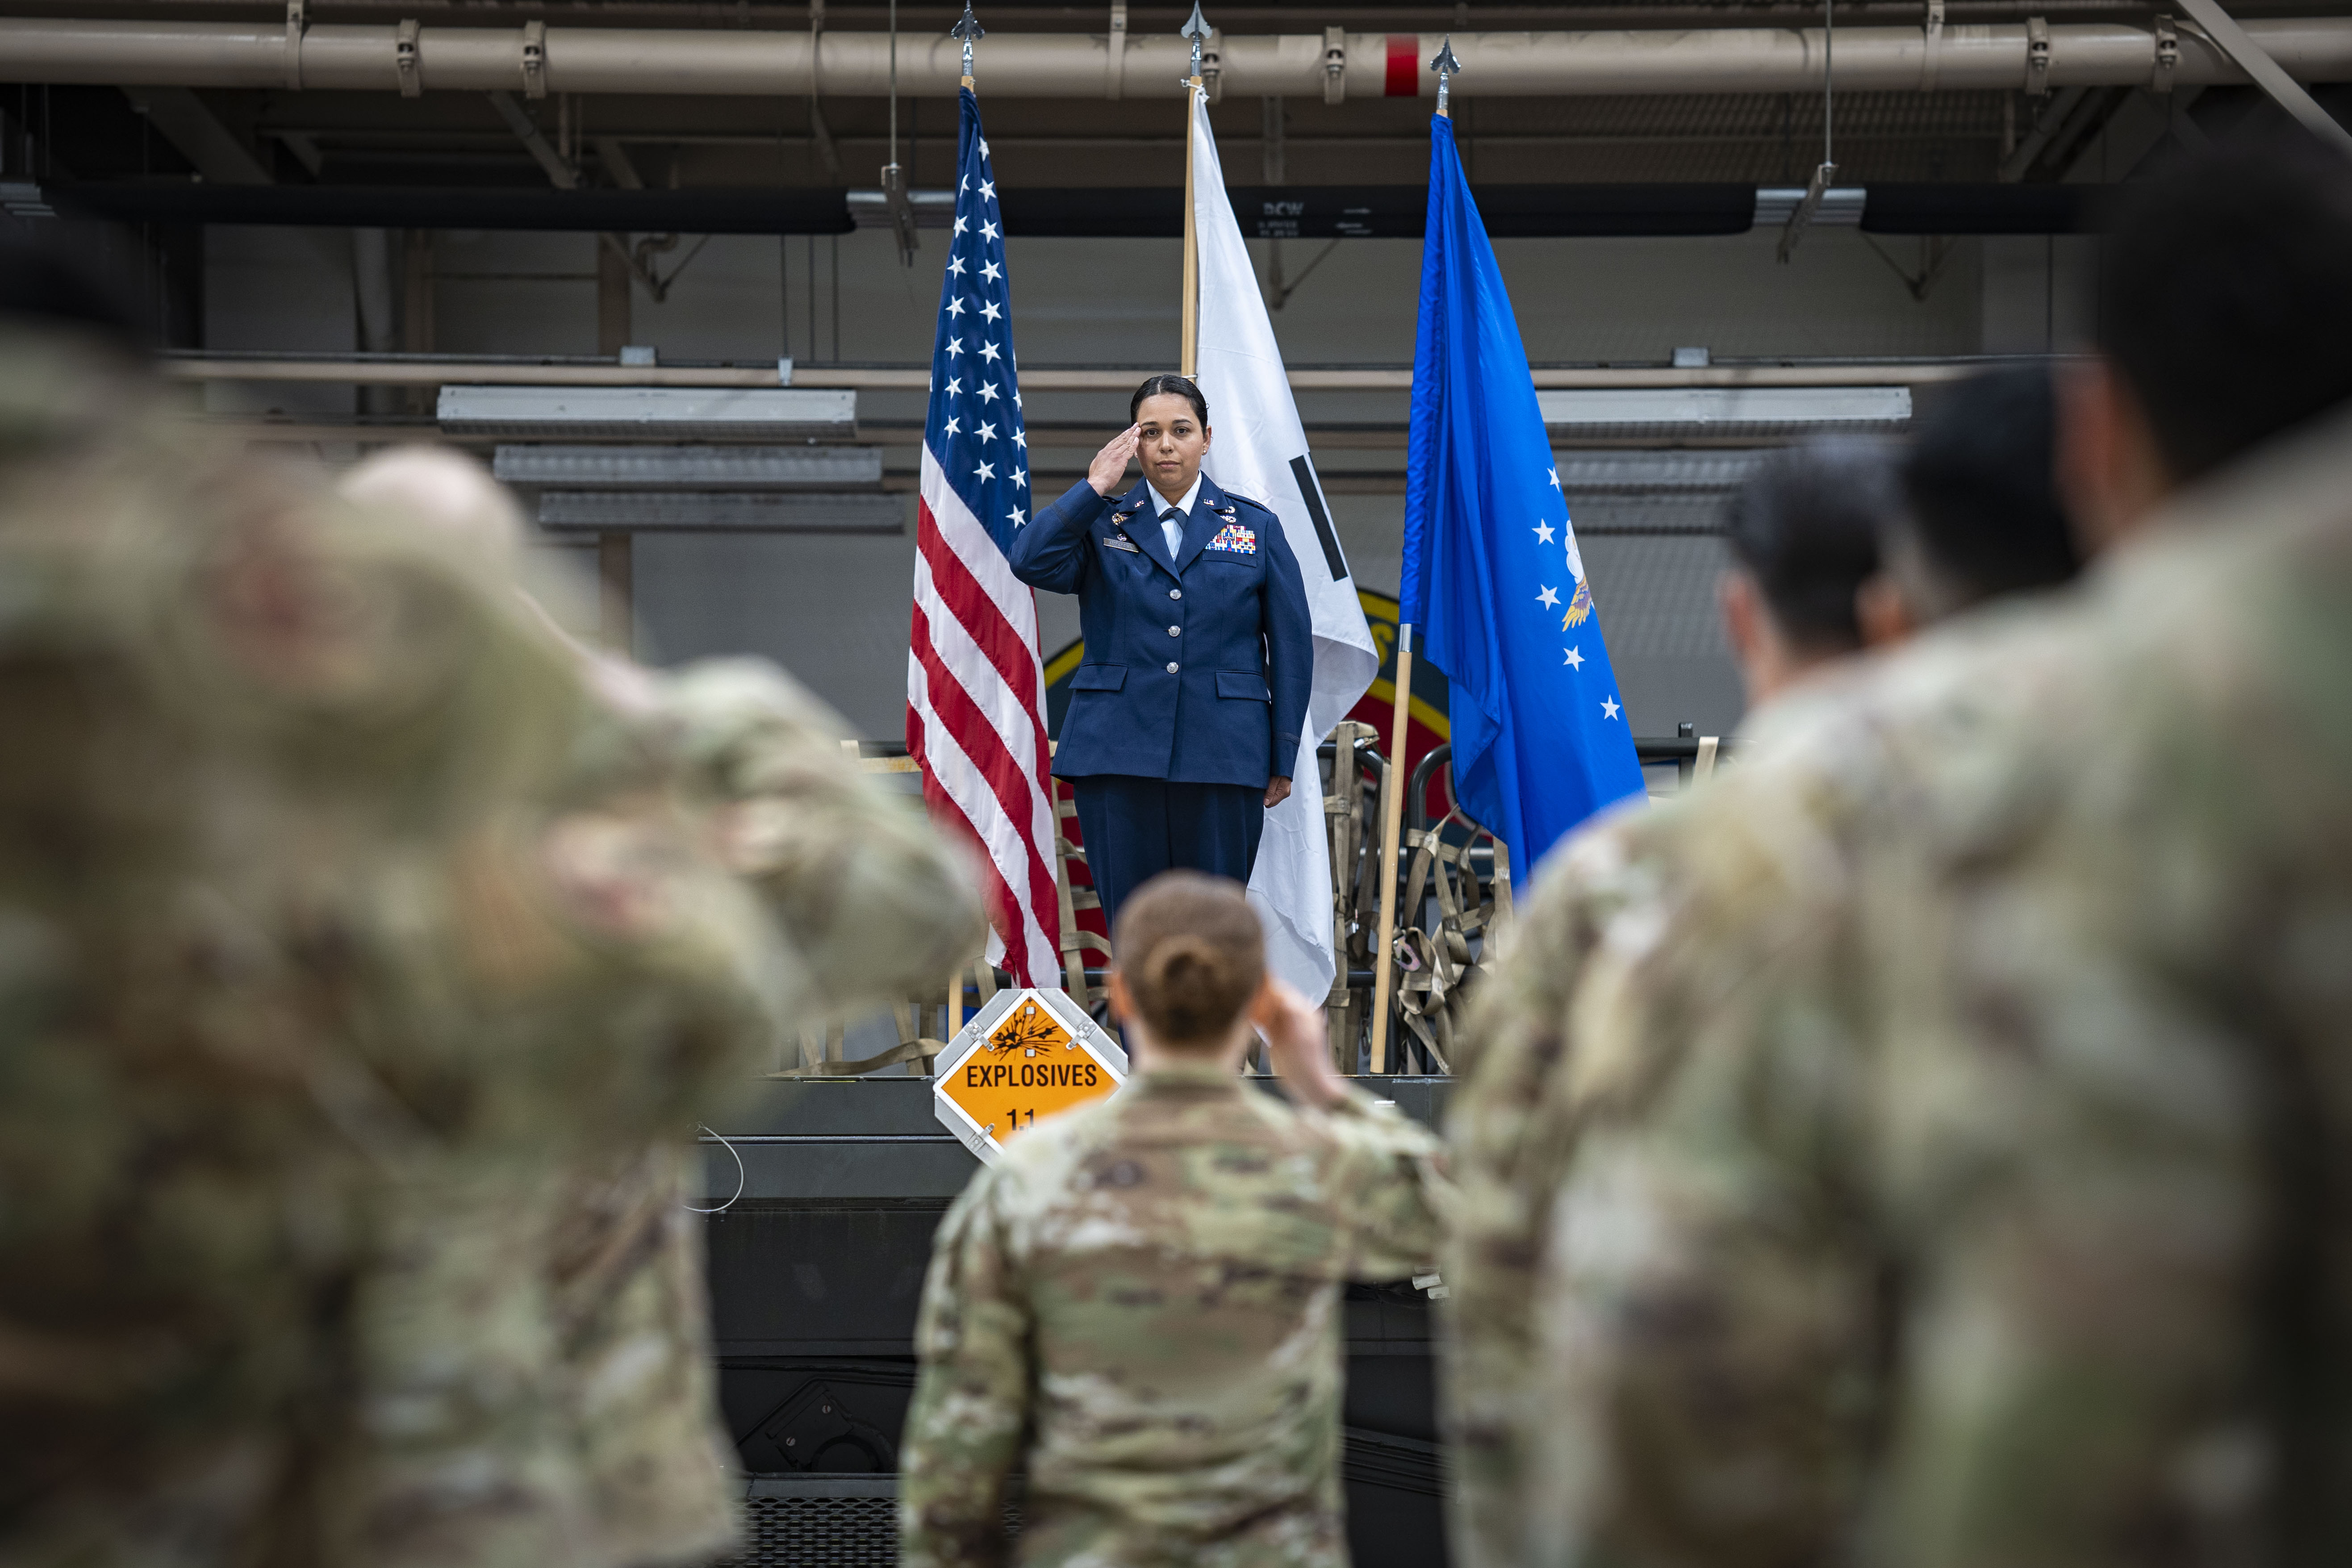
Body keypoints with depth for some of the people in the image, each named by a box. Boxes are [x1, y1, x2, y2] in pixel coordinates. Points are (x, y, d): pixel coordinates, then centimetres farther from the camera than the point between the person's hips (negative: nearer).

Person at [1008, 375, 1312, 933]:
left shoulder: (1256, 528, 11)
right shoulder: (1101, 525, 11)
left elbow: (1292, 646, 8)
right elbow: (1031, 561, -9)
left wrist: (1283, 758, 3)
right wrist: (1094, 489, -5)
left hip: (1221, 757, 0)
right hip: (1118, 756, 0)